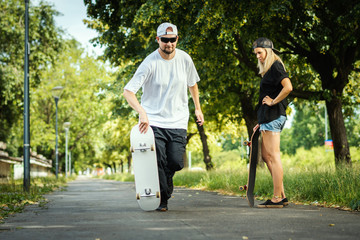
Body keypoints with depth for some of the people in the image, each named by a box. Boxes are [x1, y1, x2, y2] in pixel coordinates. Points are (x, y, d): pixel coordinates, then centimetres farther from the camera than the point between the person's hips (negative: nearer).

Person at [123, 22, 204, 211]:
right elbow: (128, 91, -19)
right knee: (158, 162, -9)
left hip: (178, 122, 3)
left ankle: (165, 184, 26)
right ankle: (163, 199, 11)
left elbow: (192, 84, 20)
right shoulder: (150, 63, -13)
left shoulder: (185, 59, 1)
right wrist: (142, 113, -32)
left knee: (176, 162, -7)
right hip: (153, 121, -3)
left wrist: (198, 109, 21)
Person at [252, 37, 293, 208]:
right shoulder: (268, 69, 20)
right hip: (268, 117, 10)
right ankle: (281, 195, 15)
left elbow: (288, 87, -24)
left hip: (273, 116, -10)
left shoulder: (276, 66, -9)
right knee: (266, 156, 12)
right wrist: (262, 122, 19)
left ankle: (278, 198, -5)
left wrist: (273, 102, -14)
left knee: (273, 156, -8)